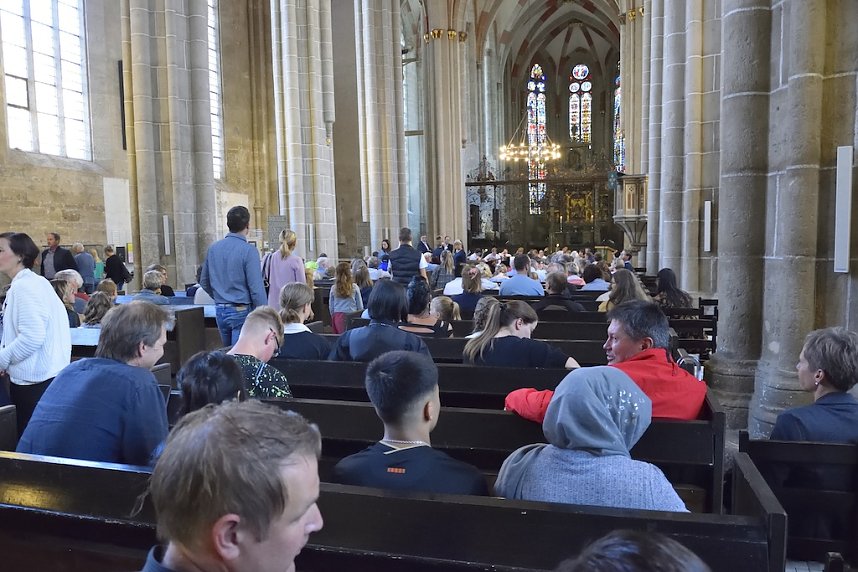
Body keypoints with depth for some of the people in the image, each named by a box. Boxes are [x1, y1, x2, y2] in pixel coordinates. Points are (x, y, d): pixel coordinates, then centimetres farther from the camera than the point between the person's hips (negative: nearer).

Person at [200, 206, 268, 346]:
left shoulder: (213, 248, 5)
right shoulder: (248, 250, -15)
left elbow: (204, 282, 13)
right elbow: (256, 288, -18)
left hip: (220, 311, 7)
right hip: (242, 312, -6)